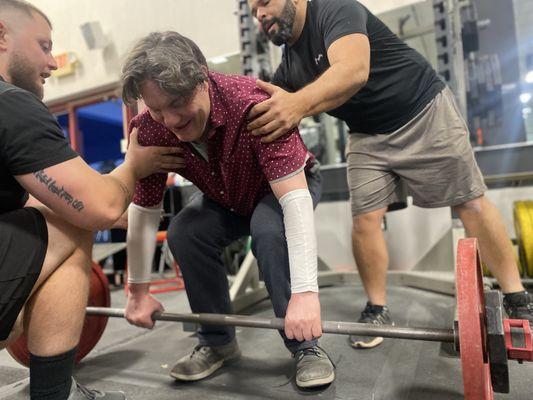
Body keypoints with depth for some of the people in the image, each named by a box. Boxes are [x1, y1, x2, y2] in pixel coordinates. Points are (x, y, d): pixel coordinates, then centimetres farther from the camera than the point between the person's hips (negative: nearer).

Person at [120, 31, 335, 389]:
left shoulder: (254, 104, -37)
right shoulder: (149, 131, -22)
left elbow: (294, 200, -42)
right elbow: (144, 211, -13)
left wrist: (305, 292, -48)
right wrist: (139, 292, -10)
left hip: (290, 183, -3)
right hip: (228, 198, 4)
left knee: (269, 229, -35)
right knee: (183, 233, -21)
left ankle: (307, 345, -15)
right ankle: (218, 342, 0)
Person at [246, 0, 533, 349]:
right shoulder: (288, 68, 4)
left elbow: (353, 70, -38)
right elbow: (267, 117, 1)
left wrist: (299, 103, -55)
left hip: (425, 113, -5)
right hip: (367, 136, 6)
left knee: (470, 203, 0)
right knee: (365, 219, -8)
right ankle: (377, 310, 7)